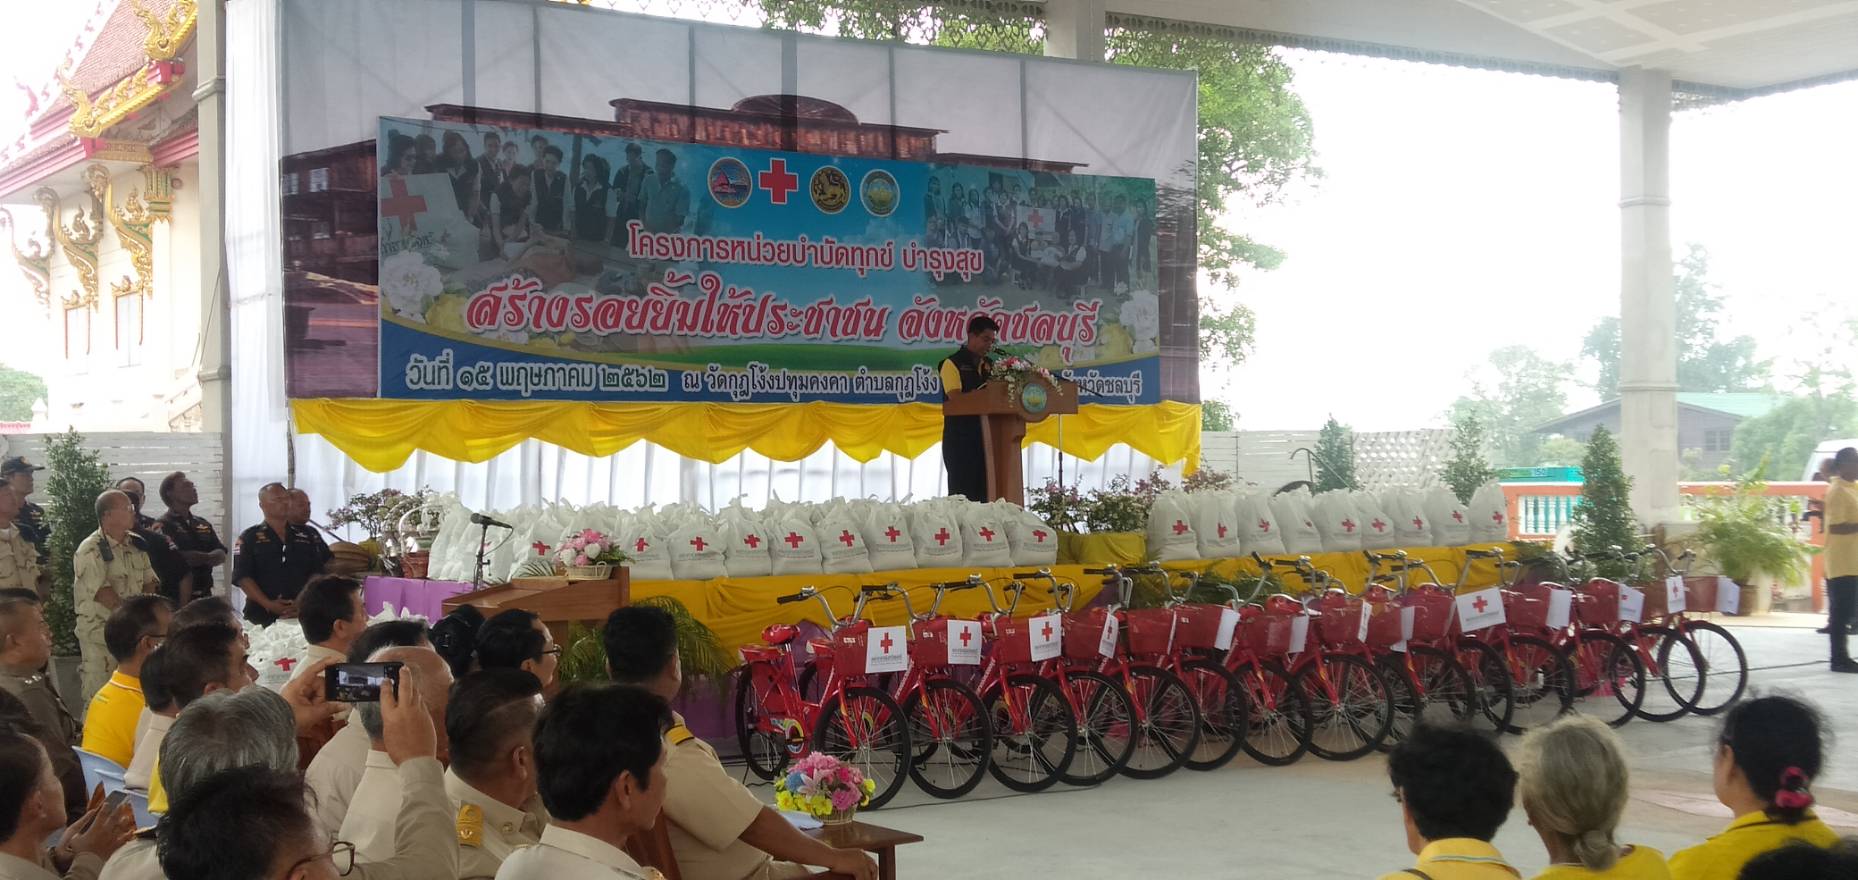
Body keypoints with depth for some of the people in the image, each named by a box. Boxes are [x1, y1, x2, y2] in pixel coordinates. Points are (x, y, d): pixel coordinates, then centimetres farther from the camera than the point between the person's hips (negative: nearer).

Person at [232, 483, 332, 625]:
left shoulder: (307, 536, 11)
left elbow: (317, 573, 8)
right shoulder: (249, 538, 3)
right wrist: (268, 604, -17)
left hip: (300, 615, 2)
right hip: (262, 616, -2)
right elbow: (243, 577, -5)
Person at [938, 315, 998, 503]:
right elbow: (956, 399, -16)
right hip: (960, 437, -6)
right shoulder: (953, 364, -4)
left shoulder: (989, 366, 16)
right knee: (962, 494, -5)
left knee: (986, 493, 4)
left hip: (985, 435, 6)